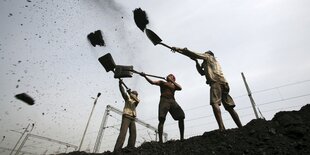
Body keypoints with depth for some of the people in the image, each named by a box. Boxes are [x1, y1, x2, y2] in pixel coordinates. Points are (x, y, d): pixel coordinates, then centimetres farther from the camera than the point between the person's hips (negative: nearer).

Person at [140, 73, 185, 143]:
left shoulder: (174, 86, 28)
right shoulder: (162, 82, 21)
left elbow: (180, 88, 7)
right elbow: (152, 82, 9)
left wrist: (172, 81, 7)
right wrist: (145, 76, -4)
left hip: (172, 101, 4)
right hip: (164, 100, -3)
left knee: (181, 117, -12)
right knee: (162, 120, -19)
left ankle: (182, 138, -5)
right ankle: (160, 140, -25)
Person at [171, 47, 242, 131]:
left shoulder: (208, 56, 17)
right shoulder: (211, 63, 38)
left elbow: (194, 54, 9)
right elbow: (202, 72, 36)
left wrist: (178, 49, 14)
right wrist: (196, 61, 33)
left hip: (216, 82, -9)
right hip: (223, 84, 9)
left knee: (214, 103, -22)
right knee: (229, 107, 4)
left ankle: (221, 128, -34)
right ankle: (241, 128, 2)